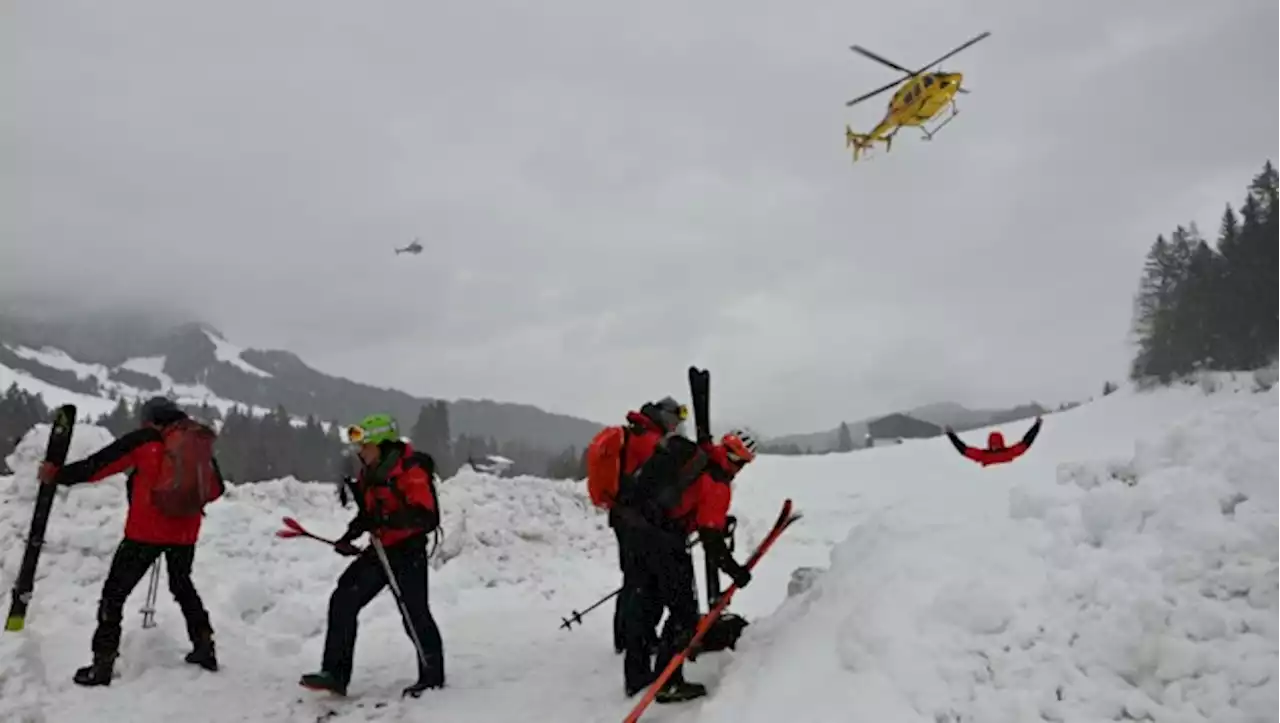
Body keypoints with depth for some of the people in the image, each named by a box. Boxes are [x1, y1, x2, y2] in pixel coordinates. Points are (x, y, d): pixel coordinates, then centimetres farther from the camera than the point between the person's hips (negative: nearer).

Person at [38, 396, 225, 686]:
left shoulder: (144, 439, -5)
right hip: (185, 532, 5)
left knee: (115, 592, 7)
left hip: (146, 531, -5)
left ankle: (102, 664, 6)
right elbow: (216, 489, 13)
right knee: (183, 586, 25)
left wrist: (57, 475, 10)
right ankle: (205, 648, 24)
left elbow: (97, 465, -3)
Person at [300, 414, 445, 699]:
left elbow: (427, 517, -27)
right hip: (379, 549, 8)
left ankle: (432, 677, 17)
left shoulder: (412, 472, -20)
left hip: (408, 552, -8)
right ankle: (335, 673, 7)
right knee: (343, 600, 0)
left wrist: (387, 519, -34)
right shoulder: (369, 473, 8)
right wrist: (350, 535, 8)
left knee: (414, 614, -2)